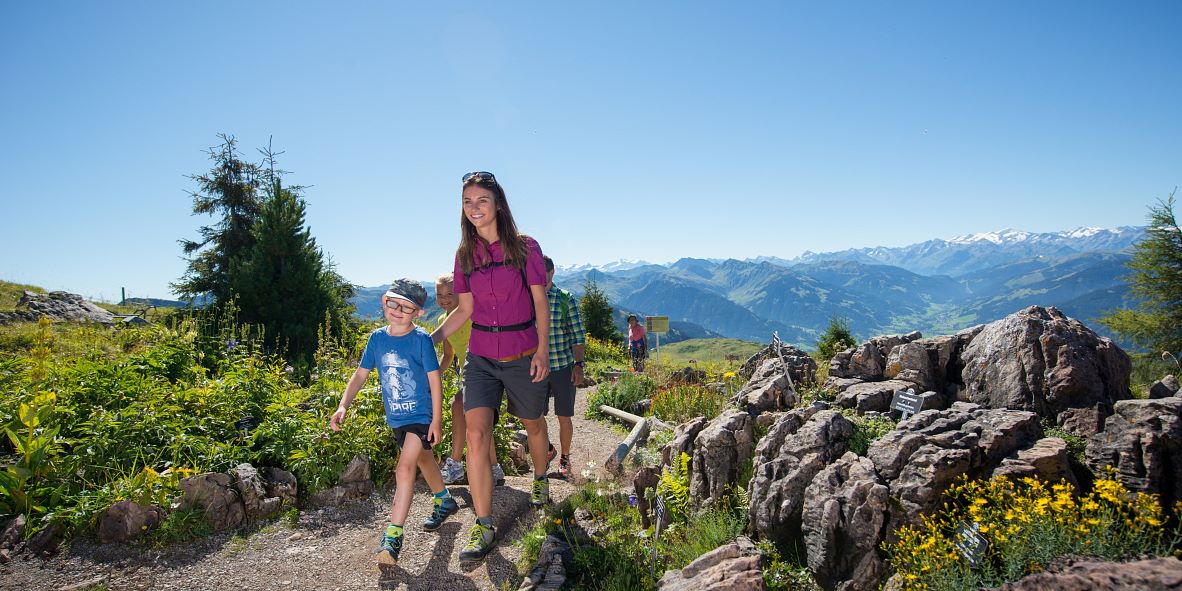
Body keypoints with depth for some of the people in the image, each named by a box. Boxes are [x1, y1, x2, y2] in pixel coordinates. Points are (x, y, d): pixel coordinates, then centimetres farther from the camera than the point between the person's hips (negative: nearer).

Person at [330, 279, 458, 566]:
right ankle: (444, 501, 46)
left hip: (421, 416, -6)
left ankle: (393, 535, -9)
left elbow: (434, 380, -13)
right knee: (423, 460, 24)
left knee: (405, 469, -15)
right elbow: (360, 374, 5)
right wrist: (343, 406, -7)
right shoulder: (377, 338, -2)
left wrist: (436, 421, -13)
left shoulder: (421, 339, -16)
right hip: (396, 417, 6)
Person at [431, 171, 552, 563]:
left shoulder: (525, 248, -6)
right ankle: (484, 528, -1)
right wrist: (428, 339, 0)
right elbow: (464, 310, 8)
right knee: (476, 434, -10)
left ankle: (540, 479, 48)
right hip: (481, 357, 2)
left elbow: (540, 302, -5)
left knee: (533, 424, 16)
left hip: (522, 356, -2)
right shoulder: (465, 254, 4)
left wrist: (542, 350, -13)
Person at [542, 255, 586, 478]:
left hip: (563, 367, -2)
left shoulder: (566, 299, -3)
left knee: (564, 417, 5)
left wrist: (578, 364, -8)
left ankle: (565, 458, 24)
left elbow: (578, 335, -1)